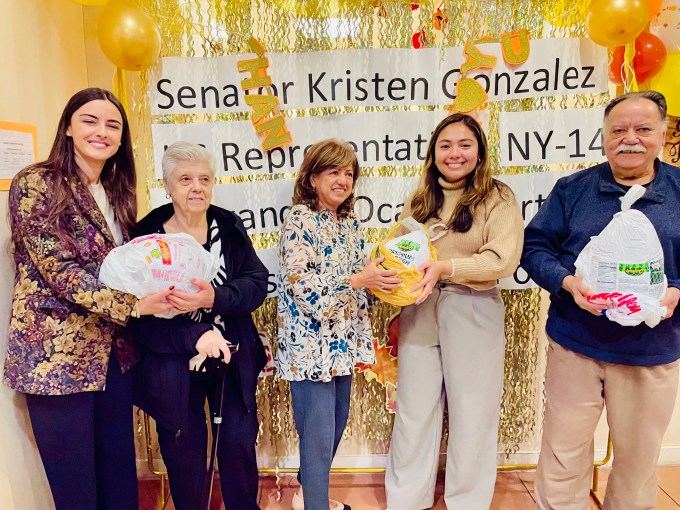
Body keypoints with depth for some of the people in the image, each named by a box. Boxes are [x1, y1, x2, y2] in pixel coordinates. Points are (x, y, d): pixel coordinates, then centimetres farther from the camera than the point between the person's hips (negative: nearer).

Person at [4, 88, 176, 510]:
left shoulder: (116, 193, 11)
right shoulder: (35, 184, -10)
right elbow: (58, 271, -17)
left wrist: (159, 288, -3)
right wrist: (133, 305, -24)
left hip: (114, 351, 6)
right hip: (56, 353, -6)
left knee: (121, 476, 16)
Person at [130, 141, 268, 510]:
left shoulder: (229, 227, -2)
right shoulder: (146, 236, -9)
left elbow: (257, 283, -9)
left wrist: (214, 298, -28)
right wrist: (195, 335, -24)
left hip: (233, 360, 2)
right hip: (174, 366, -1)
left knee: (239, 444, 13)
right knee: (185, 455, 14)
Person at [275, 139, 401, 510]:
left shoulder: (351, 224, 10)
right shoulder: (299, 220, -12)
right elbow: (299, 284, -21)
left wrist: (364, 342, 7)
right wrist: (358, 279, -23)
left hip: (342, 343, 8)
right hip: (310, 345, -7)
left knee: (336, 426, 19)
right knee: (319, 435, 1)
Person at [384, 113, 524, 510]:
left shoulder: (498, 198, -4)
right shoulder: (420, 200, 11)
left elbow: (503, 259, -14)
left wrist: (445, 267, -24)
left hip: (472, 315, -3)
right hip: (419, 312, 4)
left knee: (471, 413, 10)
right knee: (414, 410, 13)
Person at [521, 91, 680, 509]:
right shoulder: (572, 189, 1)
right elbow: (535, 245, -1)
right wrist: (568, 282, -18)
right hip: (575, 347, -1)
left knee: (639, 458, 19)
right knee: (564, 452, 11)